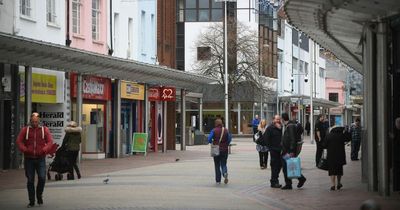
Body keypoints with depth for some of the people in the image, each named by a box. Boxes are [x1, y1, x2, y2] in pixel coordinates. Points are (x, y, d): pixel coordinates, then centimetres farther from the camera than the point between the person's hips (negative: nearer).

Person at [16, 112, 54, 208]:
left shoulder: (44, 129, 5)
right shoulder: (25, 130, 5)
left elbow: (50, 141, -2)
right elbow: (19, 141, 0)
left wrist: (44, 150, -20)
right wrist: (24, 149, -17)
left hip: (40, 158, -1)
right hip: (29, 159, 1)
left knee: (42, 178, -12)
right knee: (30, 180, 4)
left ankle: (39, 196, 13)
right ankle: (31, 201, 13)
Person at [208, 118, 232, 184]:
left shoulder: (214, 130, -8)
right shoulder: (226, 130, 0)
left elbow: (209, 139, -15)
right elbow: (230, 139, -2)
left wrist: (212, 142, 6)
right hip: (224, 150, 2)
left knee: (217, 165, 9)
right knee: (223, 164, 11)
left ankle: (218, 180, 9)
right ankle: (225, 173, -21)